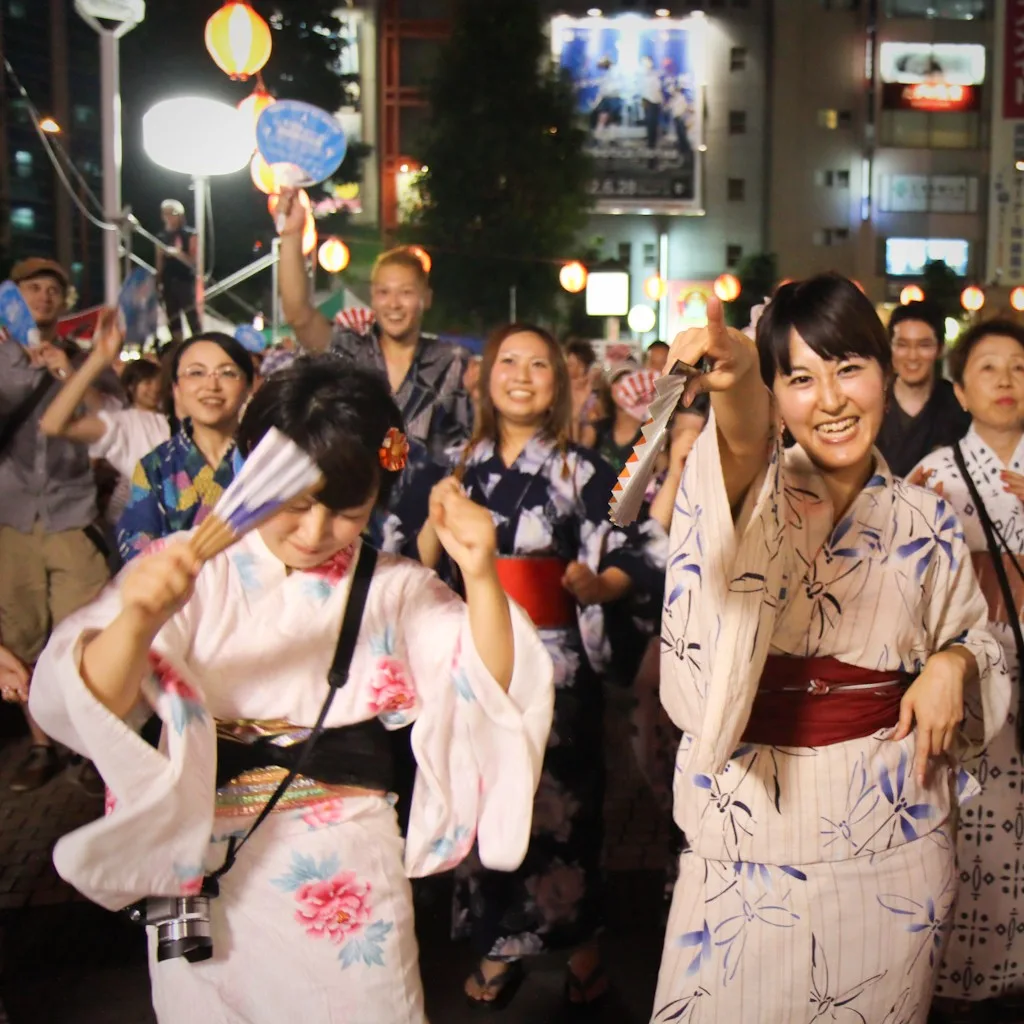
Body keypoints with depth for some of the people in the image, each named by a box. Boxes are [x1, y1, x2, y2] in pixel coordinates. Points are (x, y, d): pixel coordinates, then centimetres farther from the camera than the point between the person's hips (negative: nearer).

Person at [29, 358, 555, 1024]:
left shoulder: (398, 590, 0)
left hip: (350, 883, 1)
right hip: (206, 878, 0)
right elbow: (81, 707, -17)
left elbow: (494, 694, -10)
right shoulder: (191, 577, -6)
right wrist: (137, 622, -36)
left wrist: (481, 578, -25)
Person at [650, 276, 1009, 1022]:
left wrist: (954, 663, -8)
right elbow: (743, 439, -32)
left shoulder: (928, 519, 2)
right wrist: (734, 382, -54)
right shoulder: (752, 485, -7)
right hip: (752, 826, -2)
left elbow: (972, 639, 15)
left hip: (893, 827, 2)